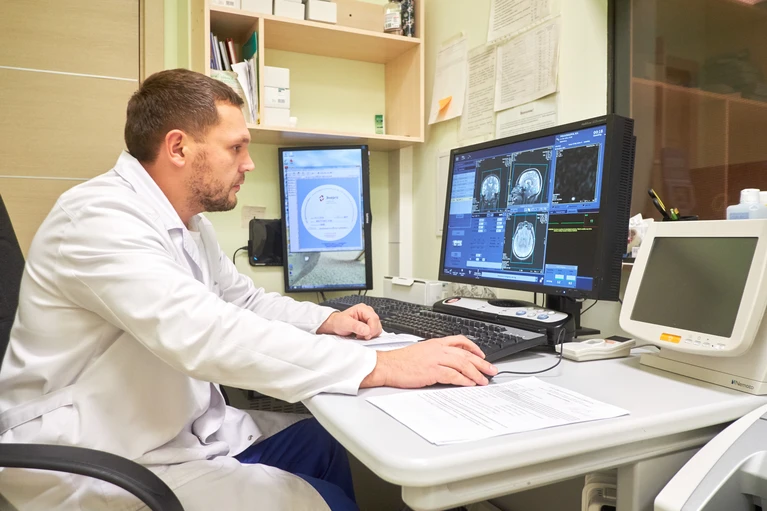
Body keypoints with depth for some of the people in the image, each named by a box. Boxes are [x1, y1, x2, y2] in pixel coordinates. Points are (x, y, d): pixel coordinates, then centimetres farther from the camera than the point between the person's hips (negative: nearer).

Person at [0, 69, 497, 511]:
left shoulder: (190, 223, 6)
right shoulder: (100, 219, -24)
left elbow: (244, 300, 17)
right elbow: (210, 338, -37)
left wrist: (326, 320, -1)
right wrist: (383, 366, -36)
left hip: (185, 429, 9)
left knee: (329, 441, 6)